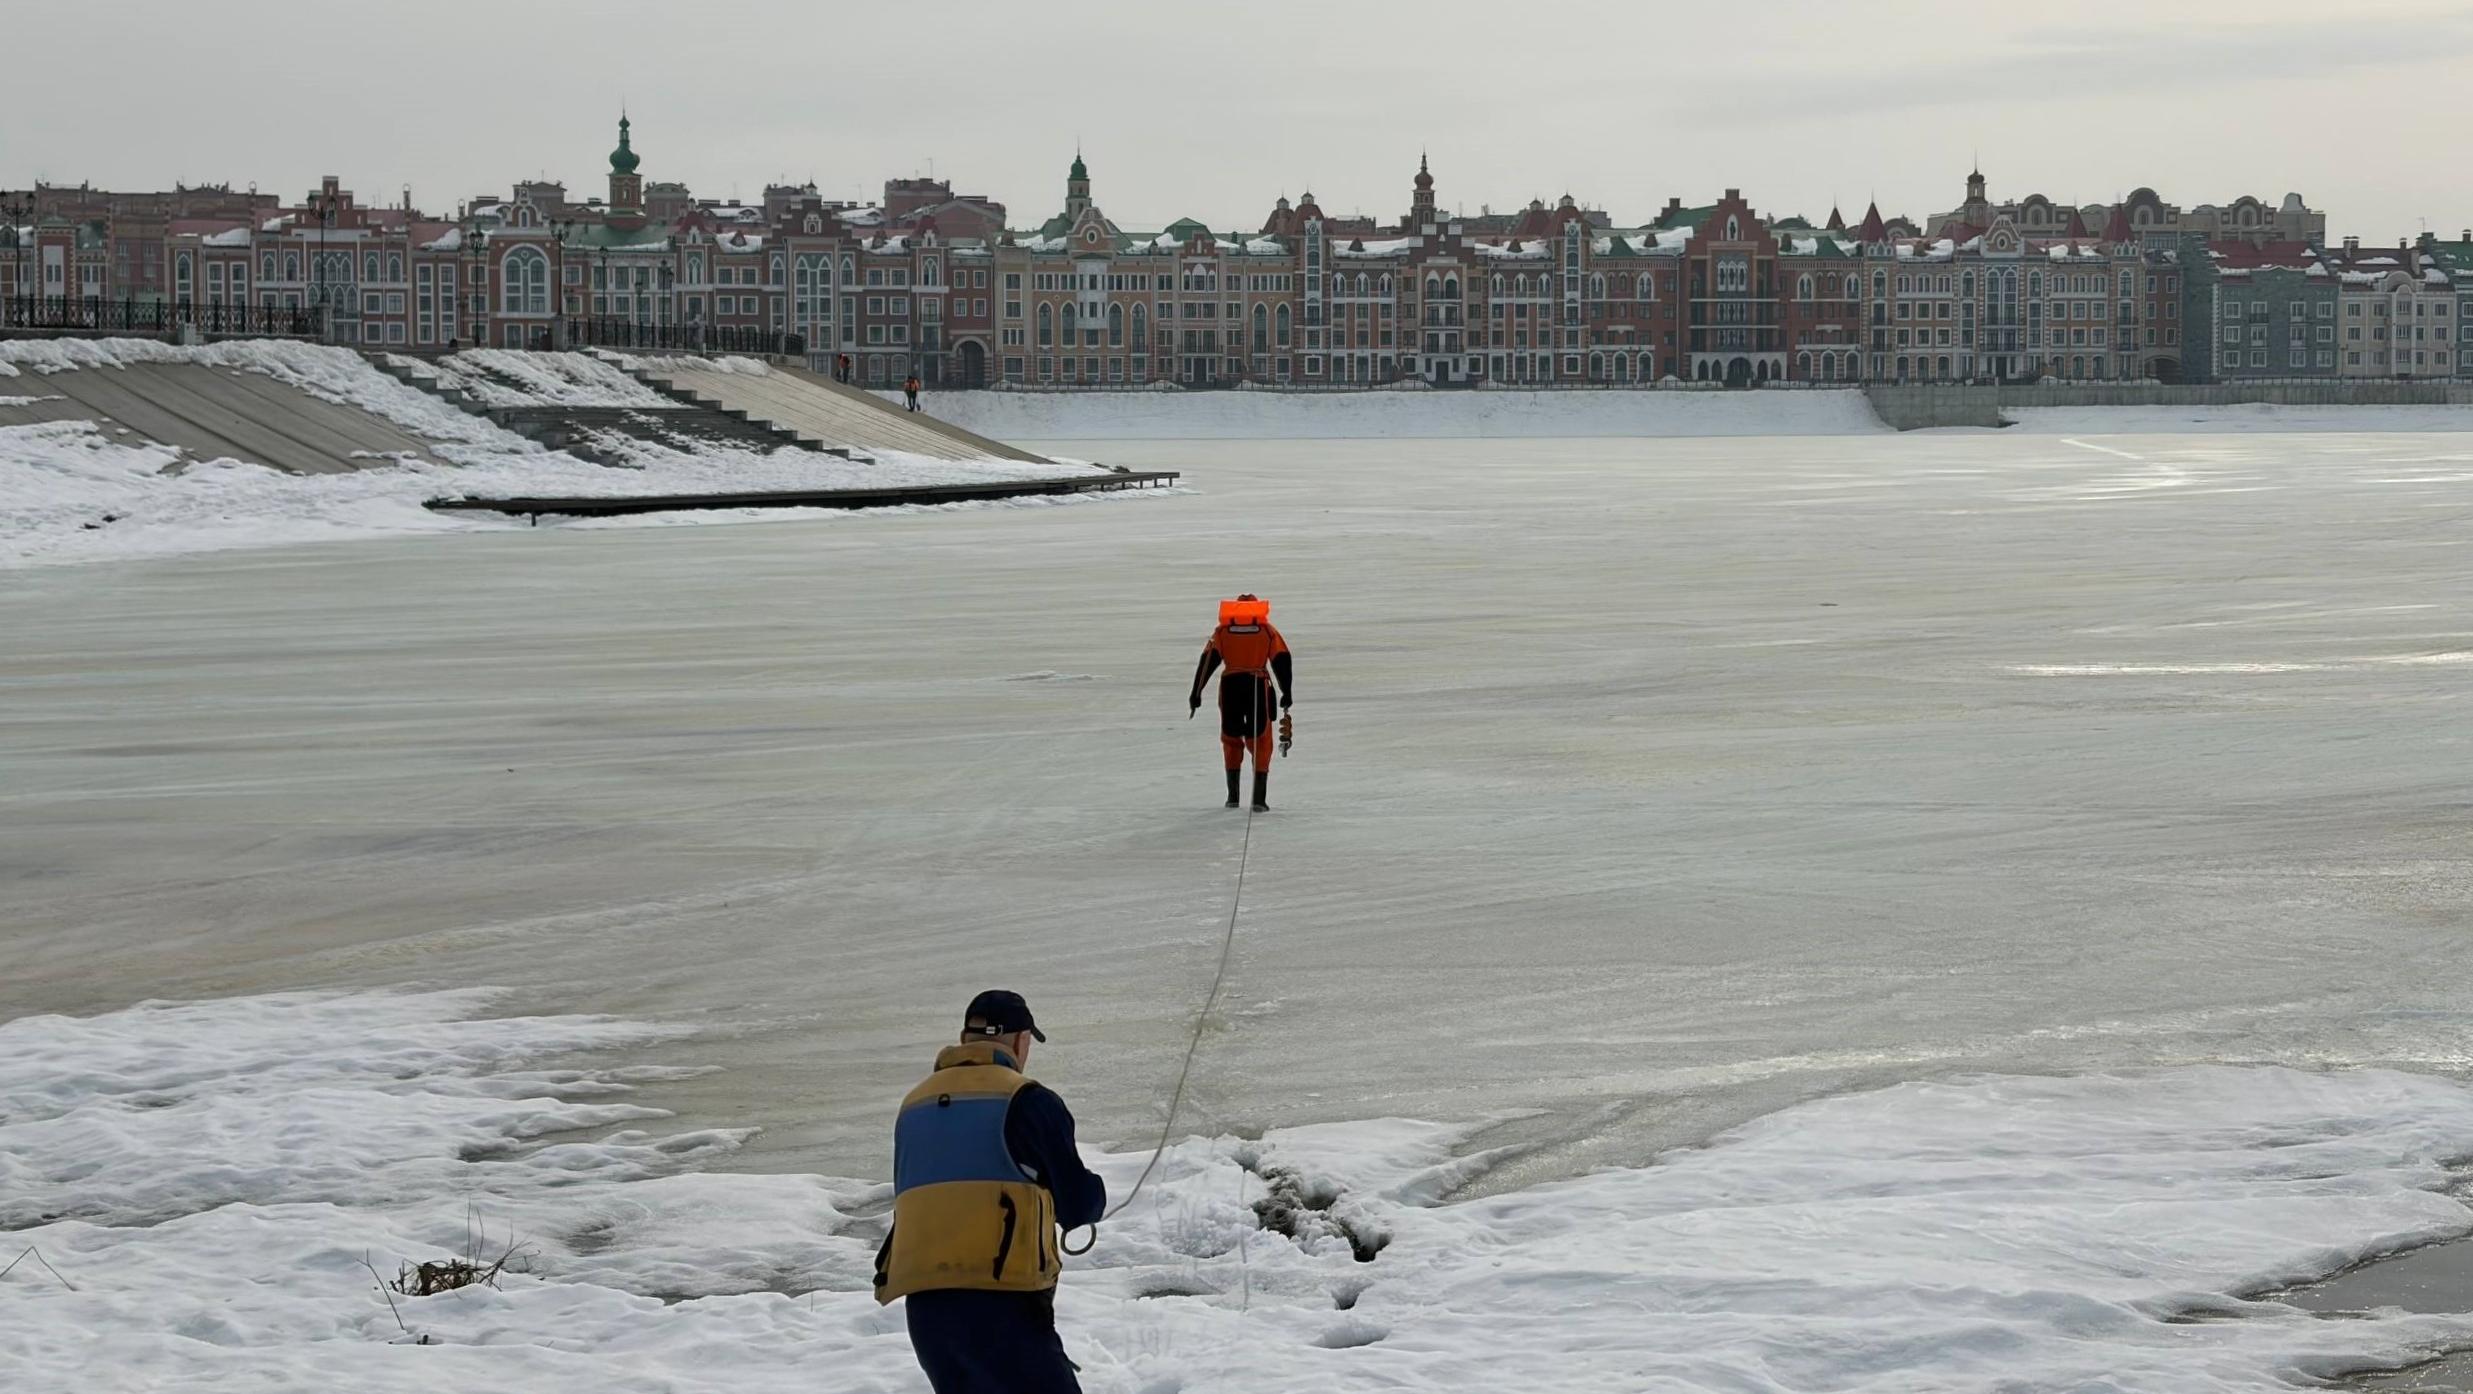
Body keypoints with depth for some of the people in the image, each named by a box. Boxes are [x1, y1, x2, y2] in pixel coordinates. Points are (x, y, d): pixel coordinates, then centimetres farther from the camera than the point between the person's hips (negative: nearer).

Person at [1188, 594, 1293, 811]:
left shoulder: (1223, 631, 12)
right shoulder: (1267, 631, 11)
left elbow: (1208, 661, 3)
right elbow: (1282, 661, 5)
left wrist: (1196, 693, 2)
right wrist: (1287, 693, 9)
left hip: (1230, 686, 1)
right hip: (1259, 686, -1)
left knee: (1231, 739, 17)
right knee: (1260, 743, 6)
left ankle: (1233, 795, 15)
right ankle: (1259, 799, -4)